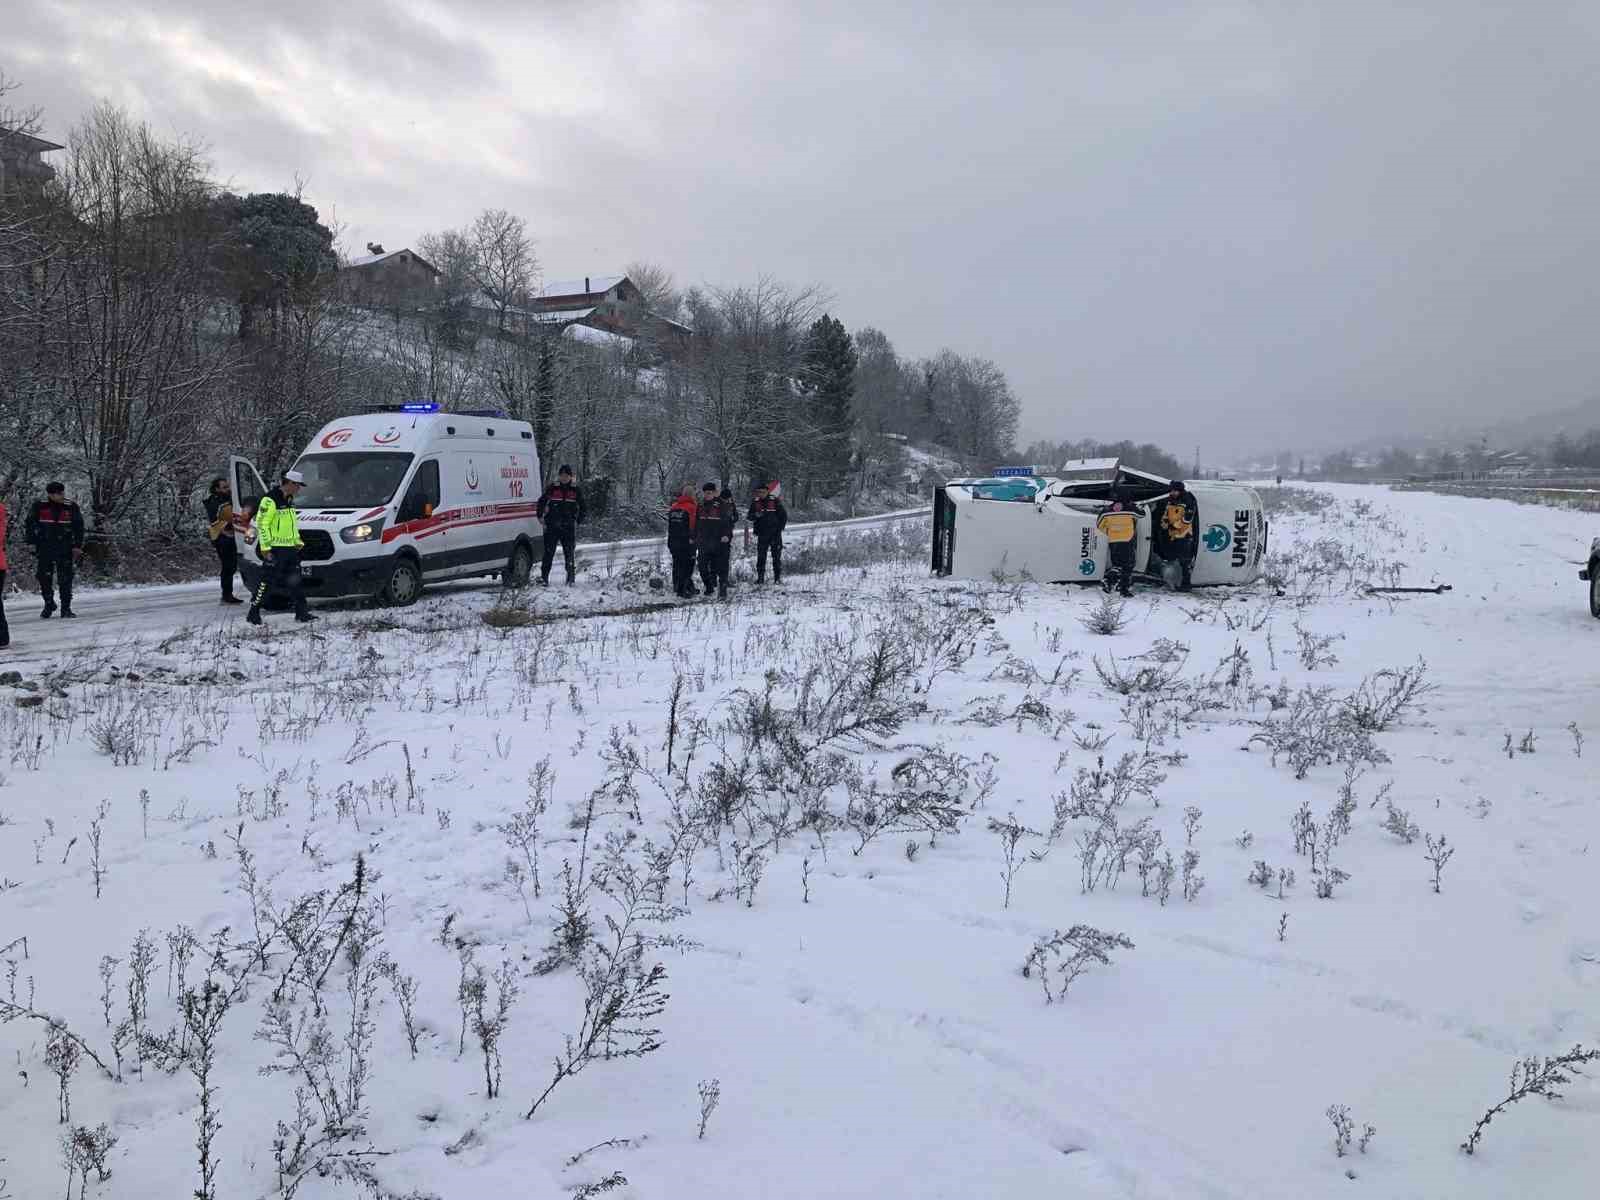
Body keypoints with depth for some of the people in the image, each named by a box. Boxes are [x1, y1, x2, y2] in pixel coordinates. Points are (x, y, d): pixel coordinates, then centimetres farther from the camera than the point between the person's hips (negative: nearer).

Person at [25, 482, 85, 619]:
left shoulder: (71, 507, -1)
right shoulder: (39, 506, -3)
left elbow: (78, 527, 6)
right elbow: (30, 524, 6)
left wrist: (77, 546, 1)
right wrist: (31, 543, 2)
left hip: (65, 549, 0)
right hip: (44, 549, 0)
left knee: (65, 580, 0)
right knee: (44, 578, 4)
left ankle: (66, 608, 6)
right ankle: (49, 605, 21)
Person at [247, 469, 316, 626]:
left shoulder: (289, 500, 15)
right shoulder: (270, 500, -14)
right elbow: (261, 524, -16)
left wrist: (298, 541, 22)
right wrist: (265, 548, -18)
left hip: (290, 548, 9)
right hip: (275, 549, -9)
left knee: (295, 581, 9)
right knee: (268, 581, -6)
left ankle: (302, 612, 14)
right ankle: (253, 613, 2)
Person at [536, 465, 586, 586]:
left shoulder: (576, 490, 6)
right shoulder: (552, 488, 4)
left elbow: (582, 507, 16)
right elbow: (541, 502, 13)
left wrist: (578, 520, 8)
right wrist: (540, 516, 6)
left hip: (569, 528, 1)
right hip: (552, 527, -1)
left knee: (570, 553, 3)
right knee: (548, 553, -3)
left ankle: (571, 578, 12)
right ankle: (544, 577, -1)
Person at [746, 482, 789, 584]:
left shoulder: (775, 501, 0)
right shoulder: (755, 502, 7)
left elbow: (784, 516, 4)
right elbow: (750, 517, 6)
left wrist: (779, 529, -4)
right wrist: (755, 515, -17)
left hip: (775, 534, -2)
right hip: (762, 534, 2)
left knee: (777, 556, -2)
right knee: (761, 556, 0)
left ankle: (778, 577, 2)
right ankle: (760, 577, 5)